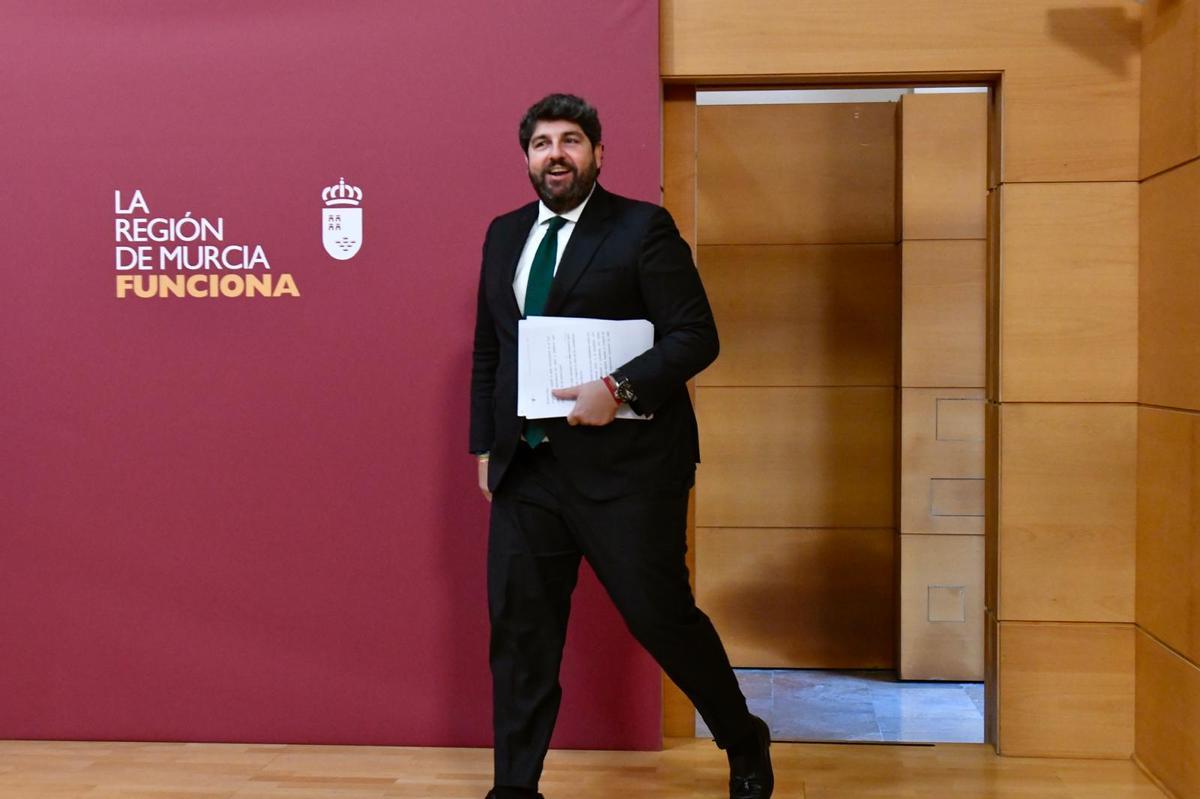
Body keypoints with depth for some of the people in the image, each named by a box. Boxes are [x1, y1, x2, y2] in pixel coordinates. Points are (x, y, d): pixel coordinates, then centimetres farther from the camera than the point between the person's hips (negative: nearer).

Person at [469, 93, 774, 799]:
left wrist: (620, 388, -21)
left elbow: (697, 336, -9)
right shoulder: (505, 235, 14)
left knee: (663, 615, 1)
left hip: (623, 467, -5)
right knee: (518, 627, 5)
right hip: (526, 468, 5)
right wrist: (485, 443, 14)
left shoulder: (642, 228, -4)